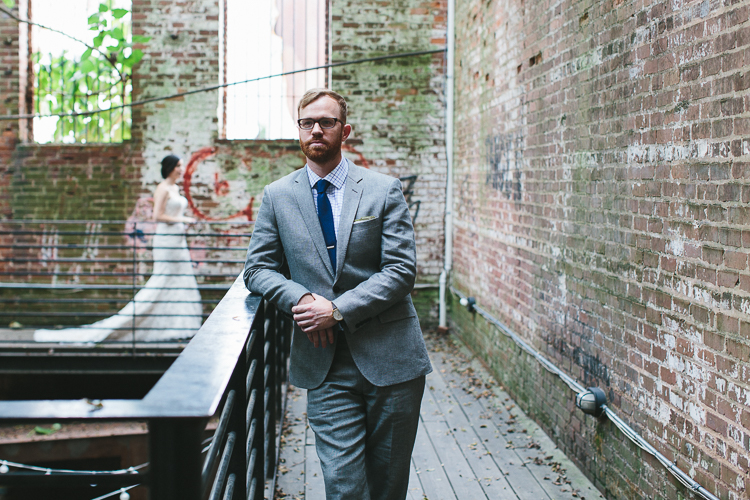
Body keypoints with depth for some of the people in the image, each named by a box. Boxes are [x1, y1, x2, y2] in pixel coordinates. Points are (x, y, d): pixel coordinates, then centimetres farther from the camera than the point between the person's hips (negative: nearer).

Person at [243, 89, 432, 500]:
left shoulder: (385, 190, 0)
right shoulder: (277, 196, 7)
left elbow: (401, 270, -6)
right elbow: (257, 267, 8)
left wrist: (339, 310, -16)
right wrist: (300, 298, -12)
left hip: (389, 357, 0)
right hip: (325, 362, 1)